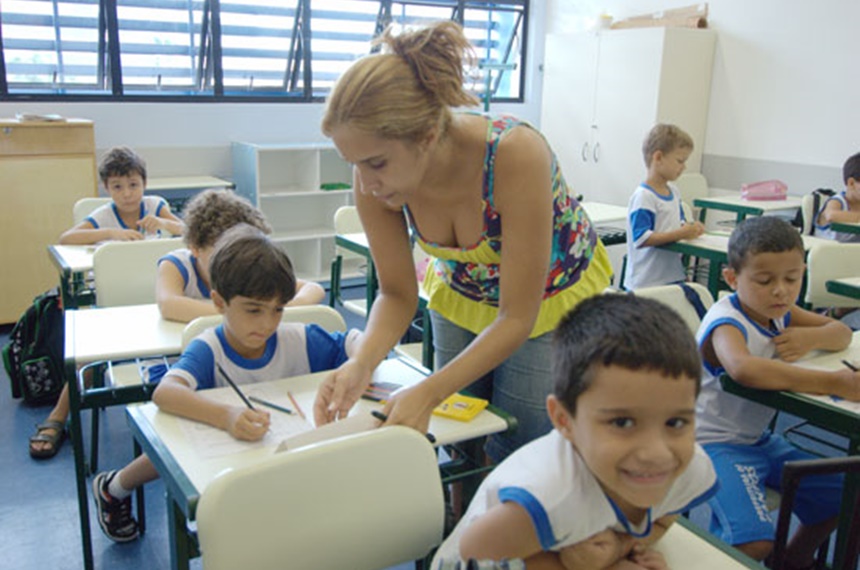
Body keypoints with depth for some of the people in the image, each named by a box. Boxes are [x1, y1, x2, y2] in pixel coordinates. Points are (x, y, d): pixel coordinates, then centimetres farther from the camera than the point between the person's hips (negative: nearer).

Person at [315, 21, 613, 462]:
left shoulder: (515, 154, -37)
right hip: (460, 294, 4)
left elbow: (518, 318, -29)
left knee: (514, 457, 1)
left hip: (552, 299, -3)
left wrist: (428, 393, -38)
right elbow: (397, 294, -11)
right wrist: (362, 363, -30)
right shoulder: (374, 181, -24)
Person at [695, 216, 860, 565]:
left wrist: (811, 338, -12)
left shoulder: (779, 313, 4)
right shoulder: (726, 323, -23)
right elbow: (743, 368, -46)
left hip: (759, 438, 9)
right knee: (756, 542, -28)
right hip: (714, 442, -9)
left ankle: (796, 560, 41)